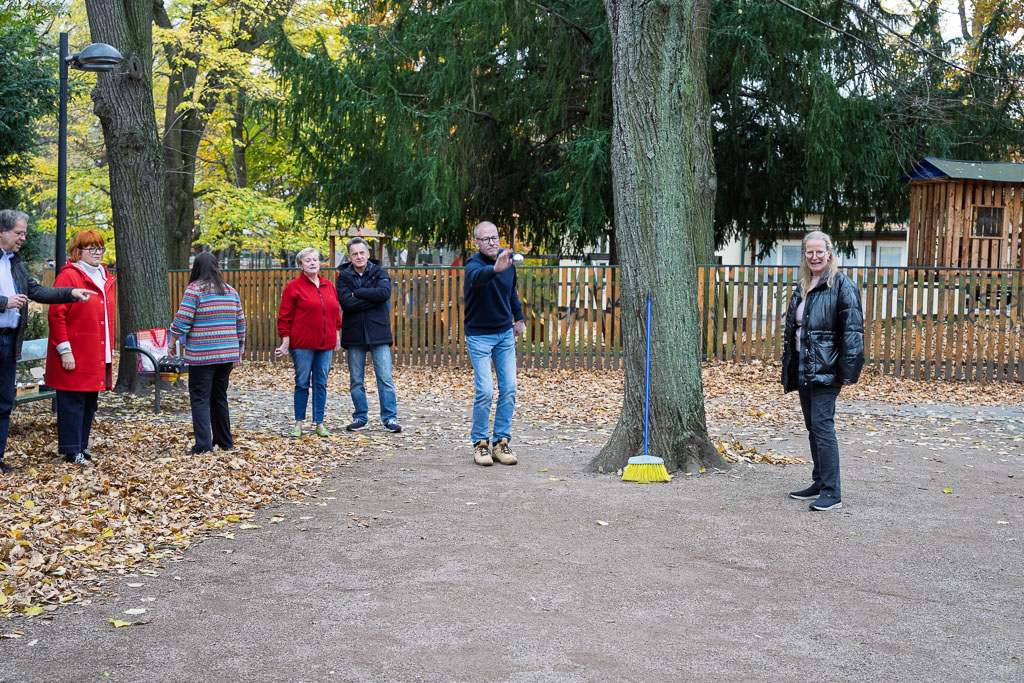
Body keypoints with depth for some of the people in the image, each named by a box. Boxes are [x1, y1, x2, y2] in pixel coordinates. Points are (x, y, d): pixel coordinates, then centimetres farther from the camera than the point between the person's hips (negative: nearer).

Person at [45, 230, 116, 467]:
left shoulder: (105, 278, 15)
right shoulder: (69, 276, -9)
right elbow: (56, 315, -13)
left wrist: (110, 350, 16)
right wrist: (64, 350, -17)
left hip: (98, 356, 8)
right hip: (75, 357, -8)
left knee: (90, 401, 12)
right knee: (73, 401, -3)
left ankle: (82, 445, 22)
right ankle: (71, 450, 4)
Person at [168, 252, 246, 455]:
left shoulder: (194, 289, -7)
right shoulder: (230, 291, 11)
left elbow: (181, 321, -11)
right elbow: (241, 323, 14)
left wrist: (171, 344, 1)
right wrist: (239, 351, 23)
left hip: (202, 355, -6)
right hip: (227, 354, 6)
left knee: (200, 399, -2)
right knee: (219, 397, 17)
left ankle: (203, 444, -9)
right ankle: (224, 441, 22)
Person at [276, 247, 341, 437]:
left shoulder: (328, 286, 12)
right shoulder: (293, 287, -2)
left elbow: (336, 314, 19)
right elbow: (284, 317, -3)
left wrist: (337, 337, 15)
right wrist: (285, 342, -8)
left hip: (326, 345, 4)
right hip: (302, 345, -4)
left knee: (321, 384, 6)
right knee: (302, 383, 2)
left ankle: (319, 422, 12)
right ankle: (299, 423, 11)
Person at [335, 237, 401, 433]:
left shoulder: (379, 273, 5)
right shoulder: (343, 276, 4)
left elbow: (385, 293, -15)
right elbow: (346, 302, -12)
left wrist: (357, 293, -11)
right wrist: (372, 299, -12)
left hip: (378, 333, -1)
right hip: (354, 334, 1)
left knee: (385, 378, -4)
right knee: (356, 380, 7)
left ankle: (390, 417, 2)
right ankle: (360, 417, 18)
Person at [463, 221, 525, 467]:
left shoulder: (507, 260, 2)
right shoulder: (474, 265, -18)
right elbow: (477, 277, -45)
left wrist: (519, 317, 20)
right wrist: (495, 269, -64)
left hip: (505, 334, 6)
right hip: (479, 336, -6)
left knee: (509, 389, 1)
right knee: (485, 391, -11)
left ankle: (502, 442, 11)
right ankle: (480, 443, 5)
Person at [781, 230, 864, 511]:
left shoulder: (842, 285, -9)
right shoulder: (802, 287, 15)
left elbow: (852, 330, -13)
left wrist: (848, 370, -18)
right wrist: (788, 366, 20)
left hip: (825, 369, -8)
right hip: (803, 368, 8)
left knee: (822, 426, -11)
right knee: (812, 427, 13)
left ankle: (832, 493, -7)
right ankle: (819, 484, 23)